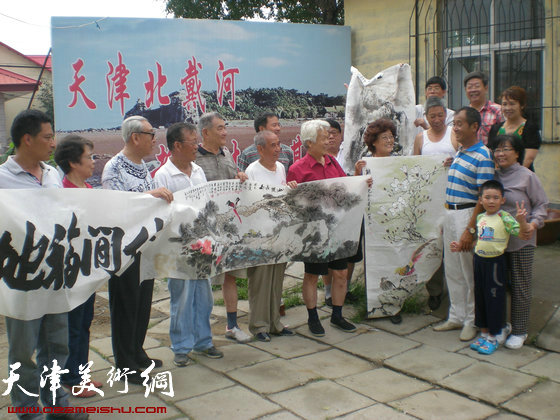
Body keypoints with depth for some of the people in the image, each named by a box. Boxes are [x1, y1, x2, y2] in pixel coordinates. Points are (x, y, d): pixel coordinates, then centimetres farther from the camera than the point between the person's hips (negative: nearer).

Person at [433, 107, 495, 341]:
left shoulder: (482, 157, -14)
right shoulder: (459, 153, 13)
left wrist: (470, 229, -21)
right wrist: (447, 216, 16)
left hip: (467, 214, -9)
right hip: (449, 214, 9)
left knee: (470, 272, 1)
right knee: (452, 270, 14)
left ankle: (472, 321, 15)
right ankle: (456, 317, 26)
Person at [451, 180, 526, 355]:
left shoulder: (504, 218, -13)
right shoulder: (480, 218, 6)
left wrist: (521, 220, -39)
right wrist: (460, 246, 12)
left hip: (495, 262, -6)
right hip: (479, 260, 7)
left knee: (494, 298, 3)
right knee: (480, 297, 14)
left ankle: (495, 336, 18)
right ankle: (484, 333, 29)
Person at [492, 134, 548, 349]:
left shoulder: (527, 176, -6)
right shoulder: (494, 176, 8)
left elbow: (541, 204, -4)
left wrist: (533, 224, -19)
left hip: (521, 241, -4)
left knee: (521, 286, 4)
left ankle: (519, 331, 16)